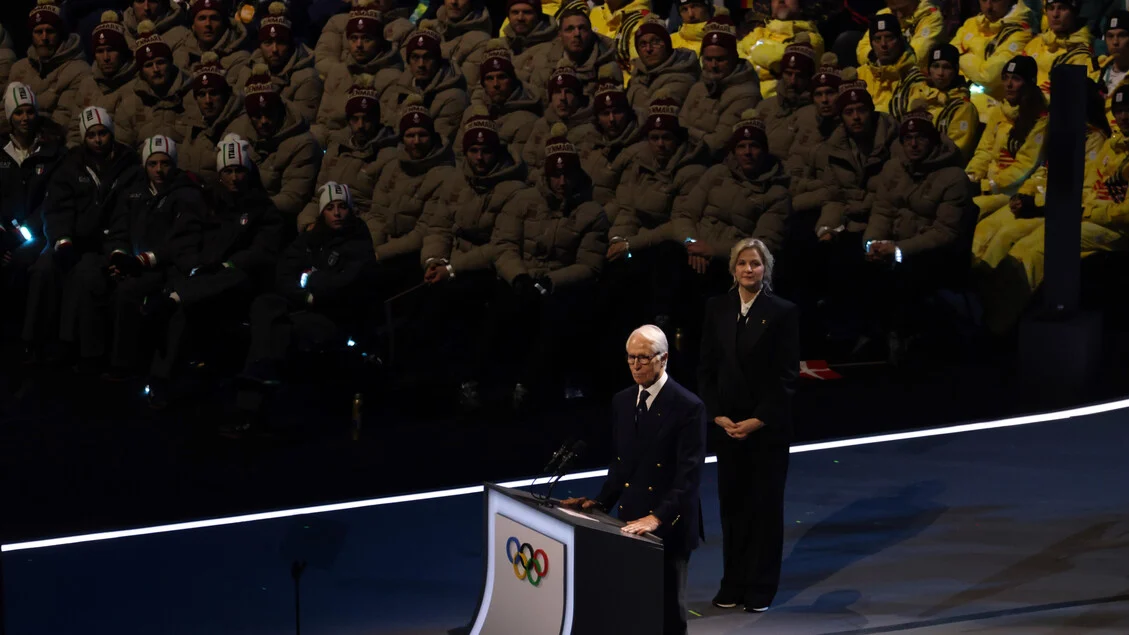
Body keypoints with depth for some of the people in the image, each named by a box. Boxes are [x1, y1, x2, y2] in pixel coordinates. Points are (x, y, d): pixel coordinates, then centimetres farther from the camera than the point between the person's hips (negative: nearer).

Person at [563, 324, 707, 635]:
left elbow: (689, 474, -18)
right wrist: (602, 501, 1)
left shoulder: (688, 407, -12)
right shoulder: (621, 401, 8)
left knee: (668, 609, 5)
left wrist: (658, 518, -26)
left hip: (669, 525, -5)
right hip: (630, 520, 5)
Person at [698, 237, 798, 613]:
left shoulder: (783, 312, -6)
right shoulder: (717, 308, 5)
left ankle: (761, 588, 10)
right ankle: (732, 584, 15)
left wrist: (758, 420, -13)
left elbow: (787, 374, -8)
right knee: (732, 502, 6)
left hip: (768, 424, -3)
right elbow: (706, 367, 6)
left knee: (765, 504, 3)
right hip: (727, 423, 3)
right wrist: (718, 415, -5)